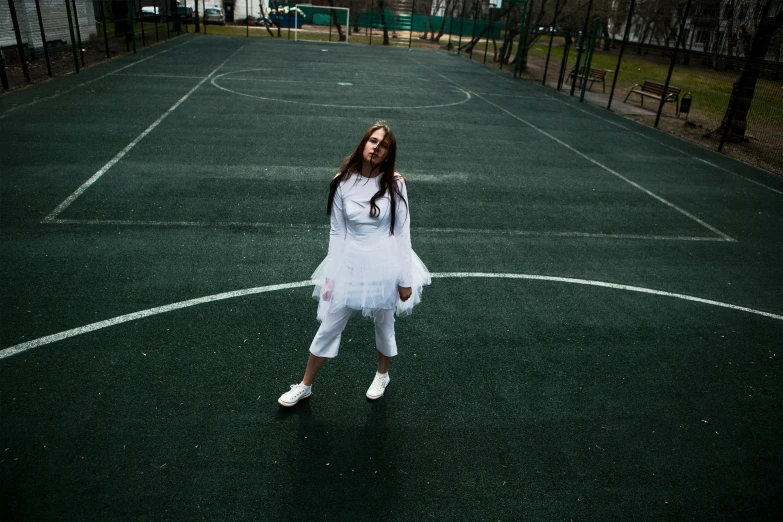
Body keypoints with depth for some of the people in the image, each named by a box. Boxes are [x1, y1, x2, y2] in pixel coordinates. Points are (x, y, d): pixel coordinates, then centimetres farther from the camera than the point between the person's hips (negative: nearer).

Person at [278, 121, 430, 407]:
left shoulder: (395, 184, -10)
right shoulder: (343, 182, -6)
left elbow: (402, 232, -6)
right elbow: (337, 231, 0)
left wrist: (405, 279, -5)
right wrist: (331, 274, 0)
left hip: (385, 266, -1)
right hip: (350, 265, 1)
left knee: (384, 325, 19)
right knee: (329, 327, 12)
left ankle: (382, 375, 47)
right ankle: (305, 386, 30)